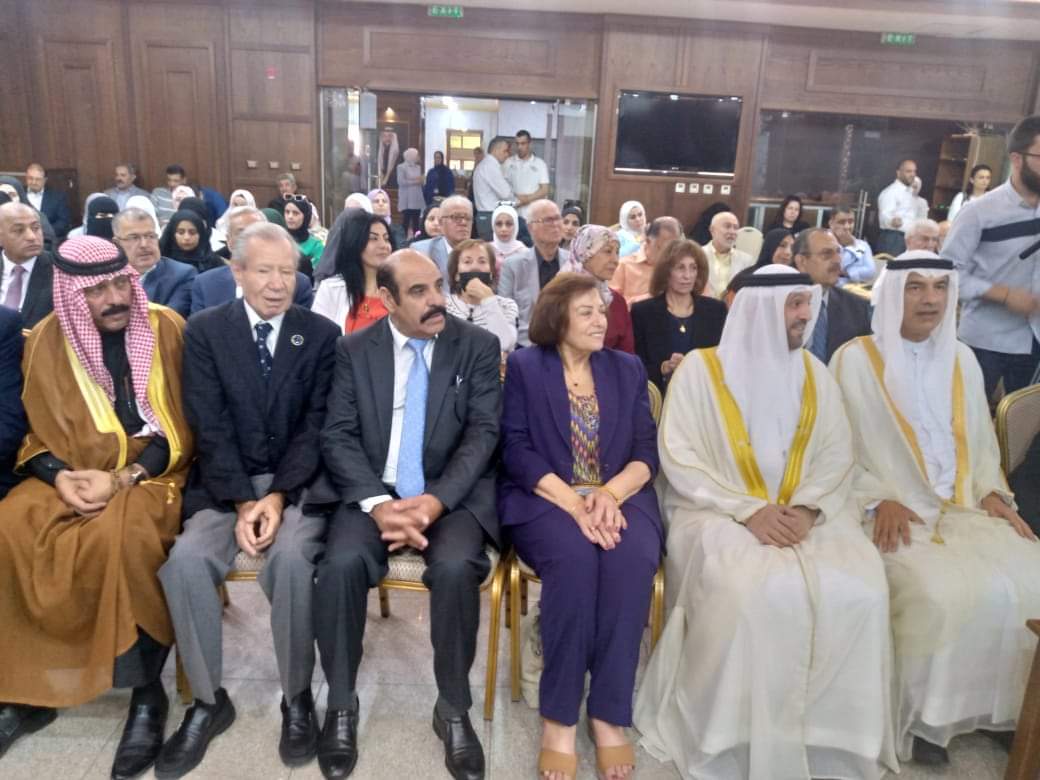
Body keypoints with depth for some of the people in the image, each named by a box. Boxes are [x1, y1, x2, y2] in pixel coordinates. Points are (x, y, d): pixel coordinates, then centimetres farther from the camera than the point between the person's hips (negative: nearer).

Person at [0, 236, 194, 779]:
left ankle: (147, 693, -17)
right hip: (74, 473, 4)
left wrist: (124, 478, -18)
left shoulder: (166, 328, -4)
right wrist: (60, 477, -13)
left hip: (153, 471, -3)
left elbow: (179, 429, -5)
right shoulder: (47, 340, 4)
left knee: (123, 534, -34)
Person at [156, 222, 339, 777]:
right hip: (225, 484, 2)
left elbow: (315, 427, -4)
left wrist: (278, 497, -16)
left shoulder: (322, 334, 2)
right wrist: (242, 503, -16)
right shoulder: (204, 331, 2)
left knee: (291, 556, -30)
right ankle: (208, 700, -2)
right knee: (186, 559, -25)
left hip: (297, 481, -1)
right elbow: (210, 428, -5)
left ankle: (297, 698, -7)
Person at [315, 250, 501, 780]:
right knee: (341, 563, -27)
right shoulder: (354, 350, 5)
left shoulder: (479, 346, 1)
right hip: (373, 492, 2)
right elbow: (338, 437, -2)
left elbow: (483, 433, -6)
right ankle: (341, 706, -3)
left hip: (454, 494, -1)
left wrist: (435, 500, -21)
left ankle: (454, 709, -6)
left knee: (454, 567, -30)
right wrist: (377, 504, -19)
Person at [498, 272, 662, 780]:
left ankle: (609, 713, -18)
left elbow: (646, 450, 6)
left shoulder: (628, 369, 14)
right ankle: (558, 715, -19)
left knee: (632, 559, -30)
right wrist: (574, 503, -19)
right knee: (574, 557, -33)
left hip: (619, 497, 3)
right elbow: (517, 450, -5)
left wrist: (610, 494, -15)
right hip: (546, 499, -2)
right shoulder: (523, 367, 6)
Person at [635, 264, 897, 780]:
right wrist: (749, 510, -17)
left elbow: (837, 454, 7)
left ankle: (832, 737, -3)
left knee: (859, 591, -24)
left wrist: (807, 508, -13)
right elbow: (678, 457, -8)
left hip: (806, 515, 4)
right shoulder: (700, 369, -1)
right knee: (755, 594, -33)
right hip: (721, 513, -4)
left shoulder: (814, 373, 13)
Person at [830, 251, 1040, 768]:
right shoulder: (855, 359, -3)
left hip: (964, 506, 5)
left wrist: (991, 492, 1)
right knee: (945, 594, -29)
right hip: (893, 512, -5)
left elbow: (981, 442, 19)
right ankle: (921, 716, -6)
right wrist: (880, 499, -16)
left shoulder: (962, 359, 13)